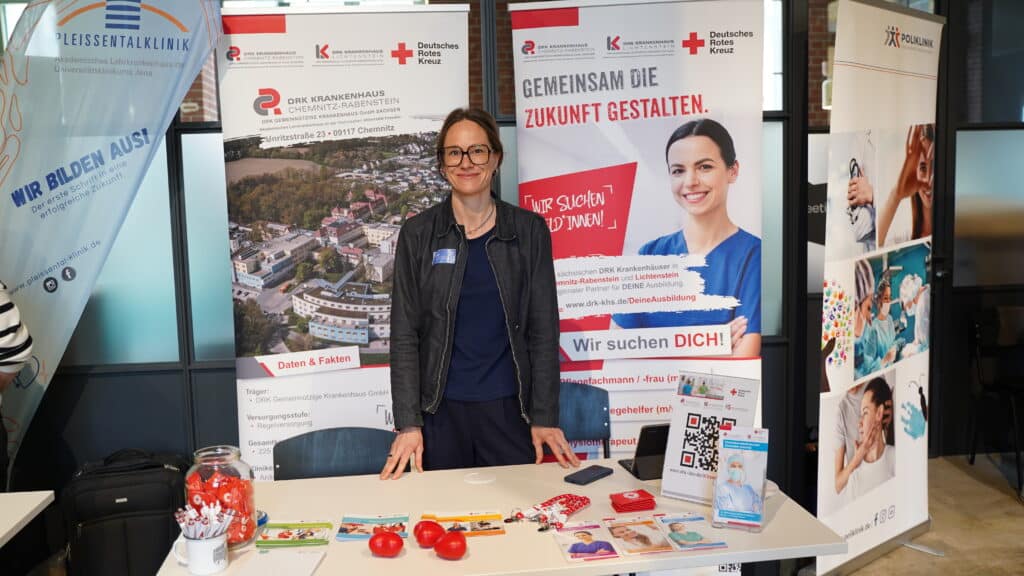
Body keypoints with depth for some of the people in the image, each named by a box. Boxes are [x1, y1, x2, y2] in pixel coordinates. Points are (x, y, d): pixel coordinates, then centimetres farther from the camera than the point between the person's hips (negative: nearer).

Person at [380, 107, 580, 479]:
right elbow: (405, 333, 0)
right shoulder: (418, 234, 1)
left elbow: (543, 328, 1)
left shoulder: (529, 231, 2)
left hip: (509, 408, 0)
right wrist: (408, 423, -7)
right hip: (441, 411, 0)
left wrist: (545, 418, -4)